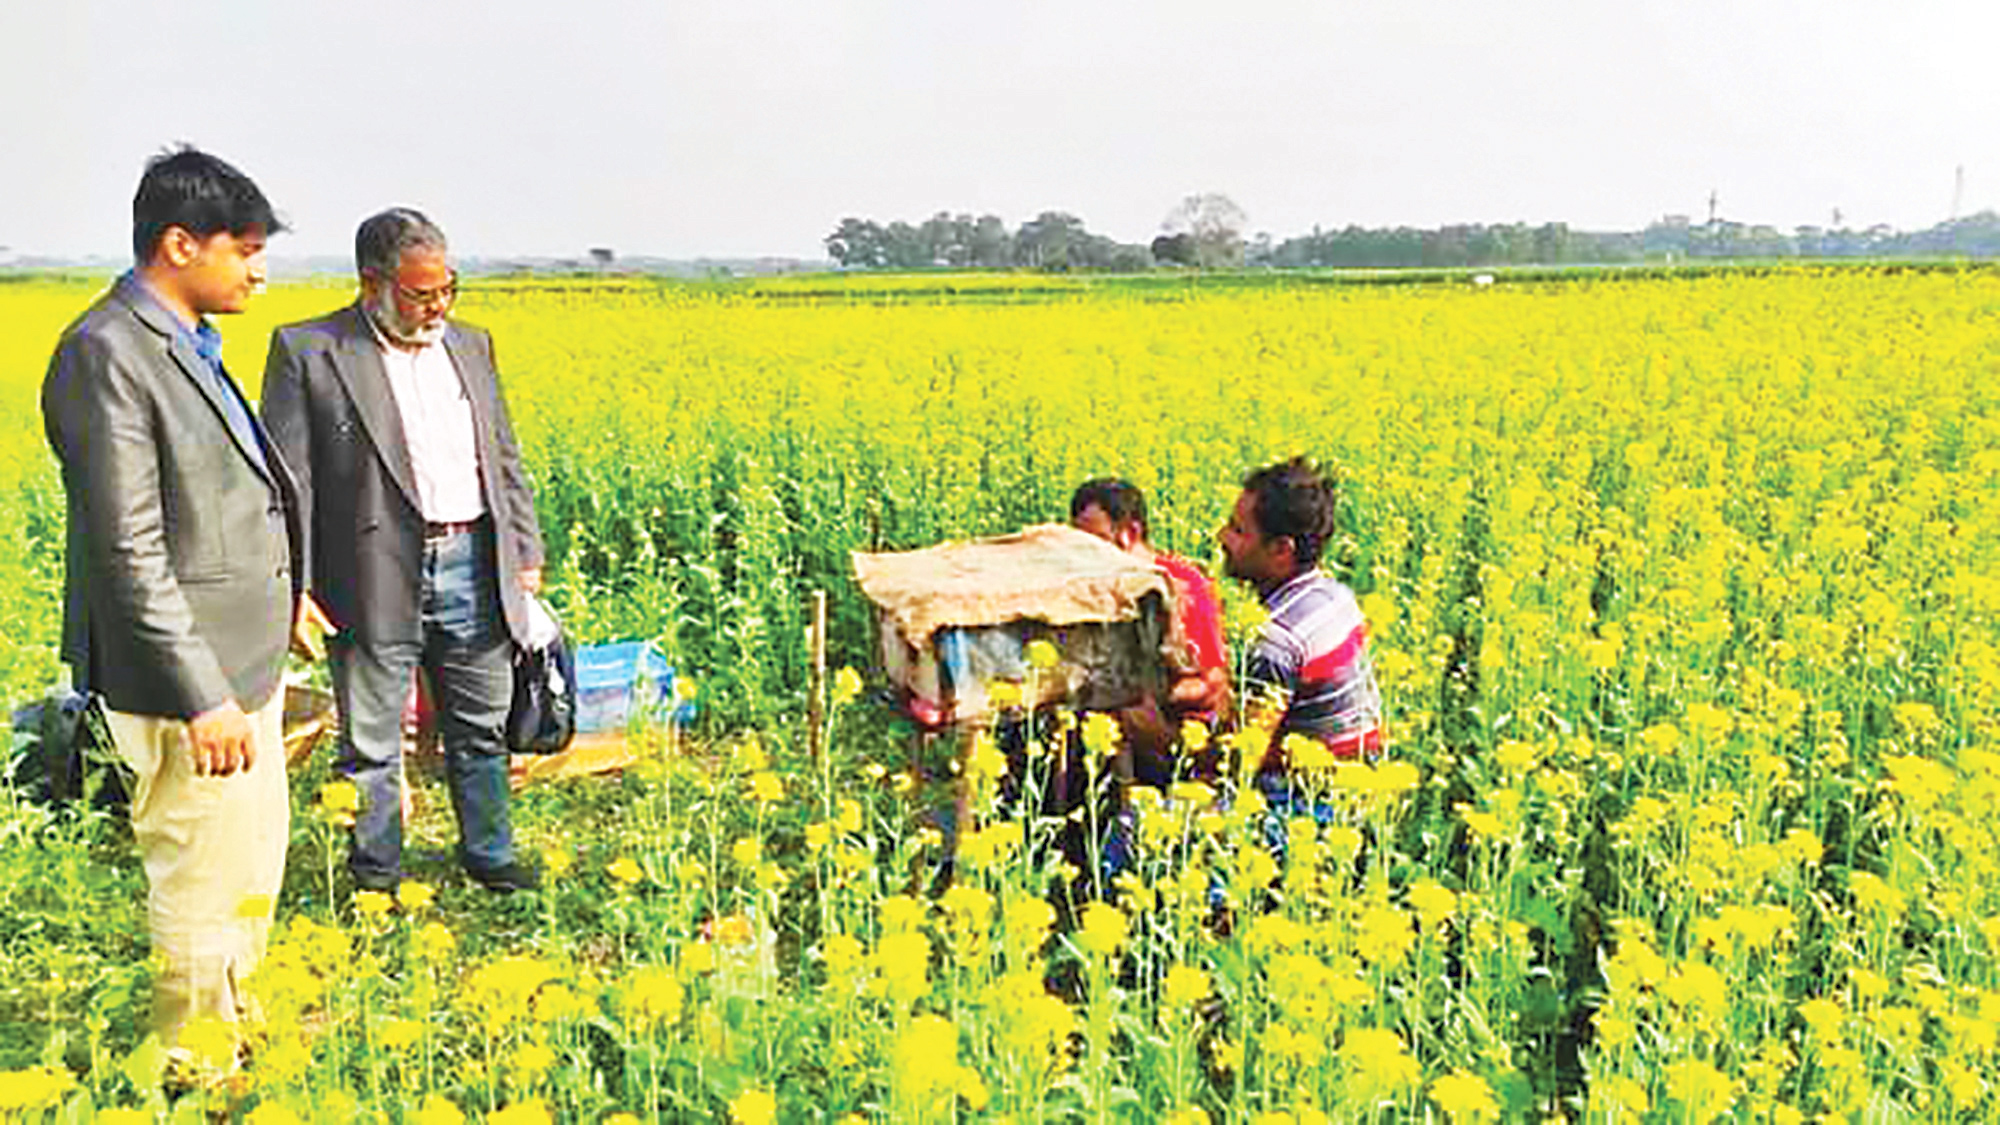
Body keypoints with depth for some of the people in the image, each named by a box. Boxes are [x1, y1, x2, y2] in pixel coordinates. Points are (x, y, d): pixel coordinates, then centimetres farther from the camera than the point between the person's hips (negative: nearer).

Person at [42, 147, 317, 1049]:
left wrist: (277, 589, 30)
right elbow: (128, 551, -24)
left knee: (257, 858, 23)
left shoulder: (187, 343, 10)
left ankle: (233, 1020, 42)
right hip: (191, 678, -10)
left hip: (244, 656, 10)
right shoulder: (104, 355, -20)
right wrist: (203, 698, -25)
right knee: (205, 884, 6)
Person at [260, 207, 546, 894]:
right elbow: (289, 479, -8)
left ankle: (489, 855, 33)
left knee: (482, 728, 16)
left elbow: (504, 458, 17)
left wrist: (527, 553, 13)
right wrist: (293, 589, -14)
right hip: (377, 579, -4)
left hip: (472, 567, 5)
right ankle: (376, 876, 26)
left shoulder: (470, 345, 11)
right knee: (371, 744, 8)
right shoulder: (307, 351, -5)